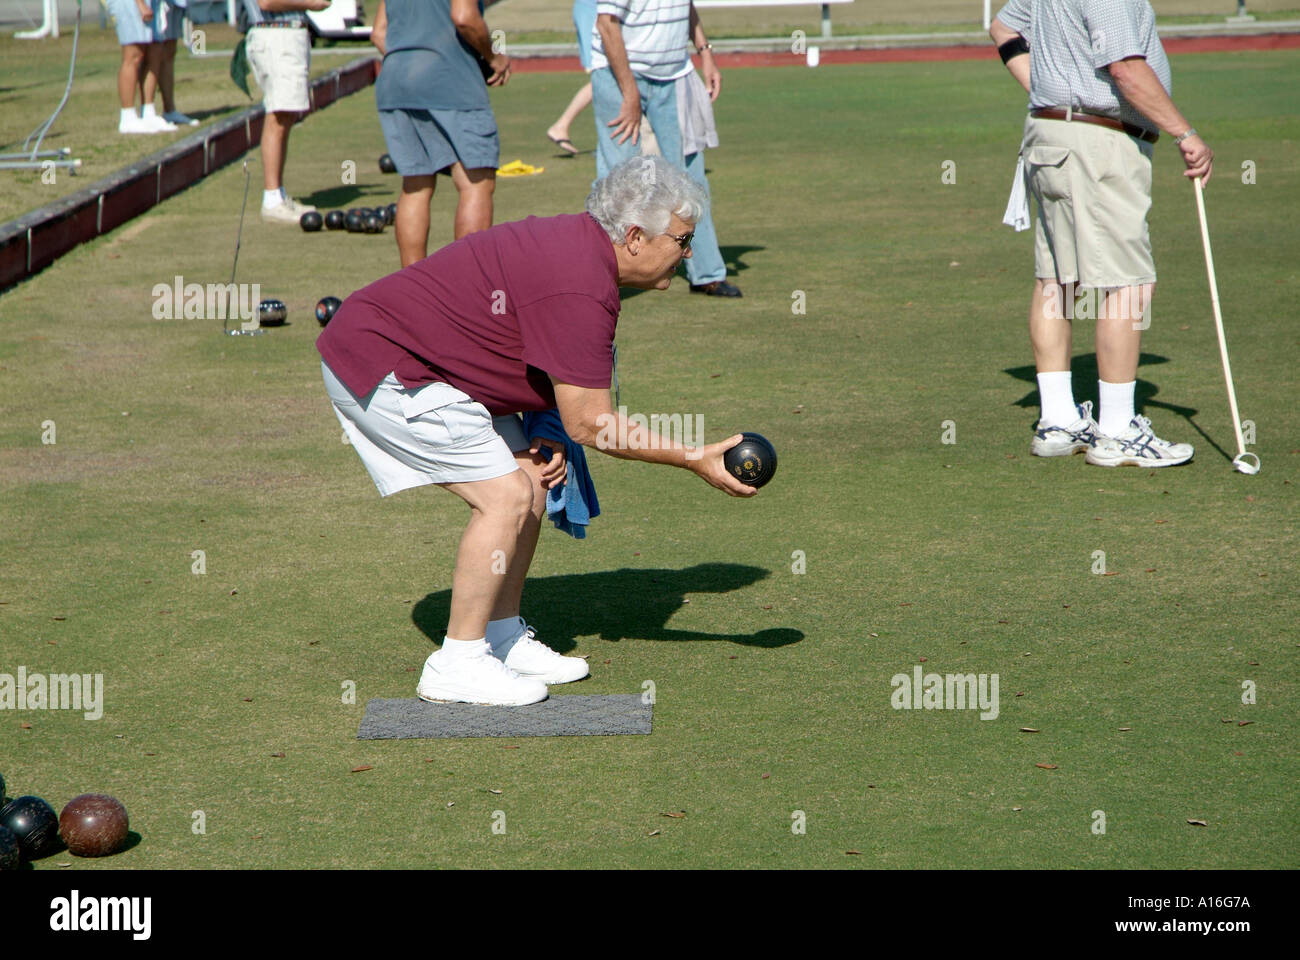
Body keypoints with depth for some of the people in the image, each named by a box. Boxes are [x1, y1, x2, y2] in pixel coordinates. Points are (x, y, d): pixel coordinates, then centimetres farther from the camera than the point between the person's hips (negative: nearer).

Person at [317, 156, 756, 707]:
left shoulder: (576, 244, 5)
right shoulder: (580, 288, -26)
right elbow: (590, 423, -21)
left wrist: (549, 439, 0)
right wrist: (694, 459, -15)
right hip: (381, 367, -10)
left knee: (532, 482, 10)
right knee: (506, 496, -13)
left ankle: (504, 638, 21)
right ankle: (458, 665, -5)